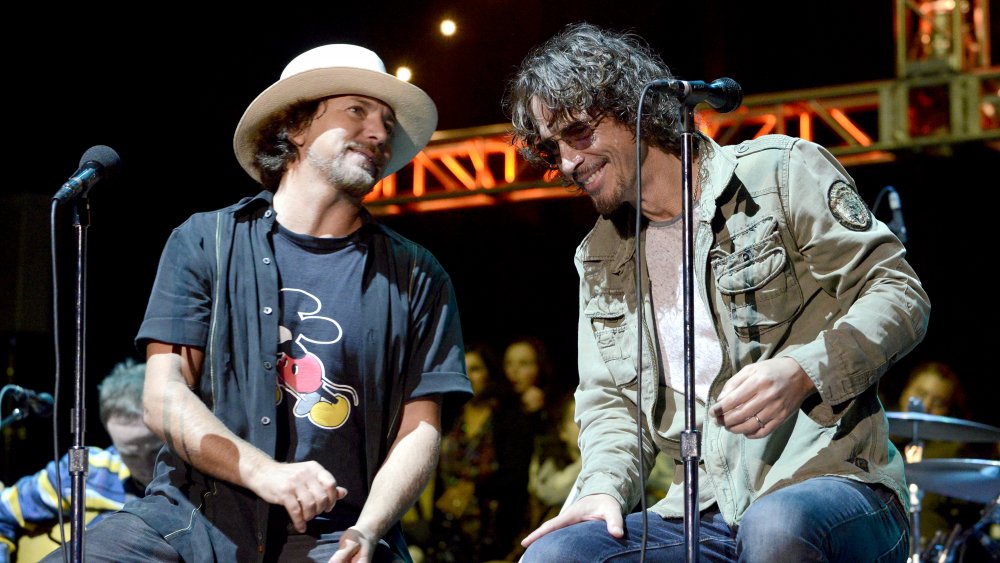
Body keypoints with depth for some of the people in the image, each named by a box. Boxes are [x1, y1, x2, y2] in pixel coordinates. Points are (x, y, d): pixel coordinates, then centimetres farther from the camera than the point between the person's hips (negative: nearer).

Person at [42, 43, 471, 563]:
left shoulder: (416, 279, 11)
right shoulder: (204, 243, 9)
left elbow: (419, 430, 6)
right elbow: (163, 399, 1)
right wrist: (264, 473, -15)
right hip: (194, 512, 1)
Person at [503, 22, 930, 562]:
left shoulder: (779, 171, 1)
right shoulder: (601, 259, 19)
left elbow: (899, 294, -4)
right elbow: (610, 398, 18)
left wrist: (803, 370, -21)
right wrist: (603, 488, -3)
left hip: (830, 482, -5)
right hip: (702, 516, 5)